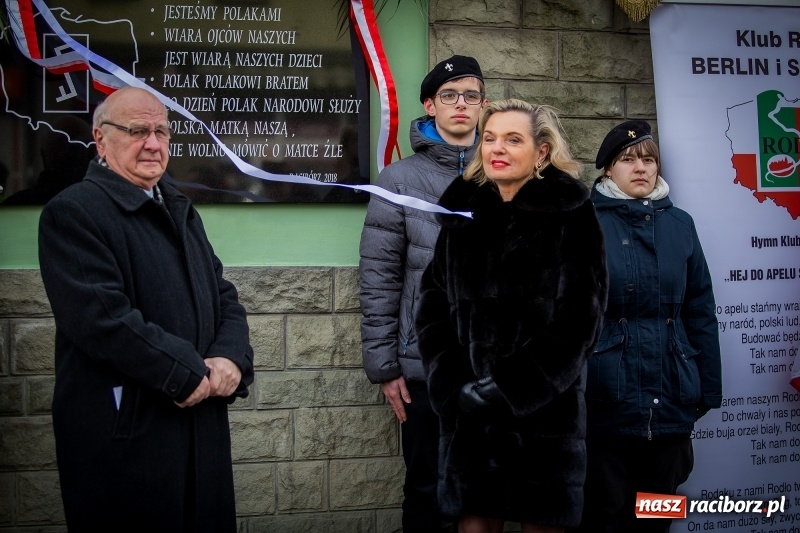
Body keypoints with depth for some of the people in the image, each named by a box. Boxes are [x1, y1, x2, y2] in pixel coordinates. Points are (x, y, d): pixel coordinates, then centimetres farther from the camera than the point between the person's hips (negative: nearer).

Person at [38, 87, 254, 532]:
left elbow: (224, 296, 13)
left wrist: (231, 359, -6)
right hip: (124, 435, -7)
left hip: (202, 423, 7)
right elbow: (102, 317, -21)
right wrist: (188, 374, -17)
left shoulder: (180, 210, 16)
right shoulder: (73, 212, -9)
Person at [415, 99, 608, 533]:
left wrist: (505, 393, -14)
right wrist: (450, 389, -7)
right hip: (468, 413, 3)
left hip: (544, 410, -3)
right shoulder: (462, 212, 9)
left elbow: (577, 323, -10)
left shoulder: (572, 217, -3)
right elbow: (433, 305, 6)